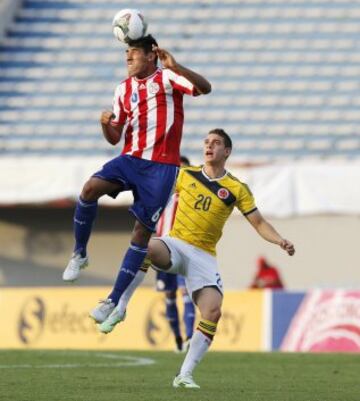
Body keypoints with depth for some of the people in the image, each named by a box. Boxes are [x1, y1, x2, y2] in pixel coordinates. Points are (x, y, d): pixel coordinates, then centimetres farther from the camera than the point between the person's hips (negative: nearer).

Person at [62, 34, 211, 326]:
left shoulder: (167, 78, -1)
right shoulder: (124, 89, 14)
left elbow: (204, 88, -19)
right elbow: (114, 138, 17)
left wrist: (176, 67, -32)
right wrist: (106, 124, -7)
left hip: (162, 165, -4)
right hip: (131, 159, 4)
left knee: (143, 230, -3)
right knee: (90, 189, -23)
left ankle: (114, 301, 2)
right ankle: (79, 254, -3)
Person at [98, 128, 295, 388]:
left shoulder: (237, 189, 4)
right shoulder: (186, 175, 7)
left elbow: (259, 223, 4)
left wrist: (280, 241, -12)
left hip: (204, 255, 0)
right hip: (176, 245, 0)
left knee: (213, 311, -19)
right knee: (145, 248, -36)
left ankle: (185, 375, -10)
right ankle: (118, 309, -23)